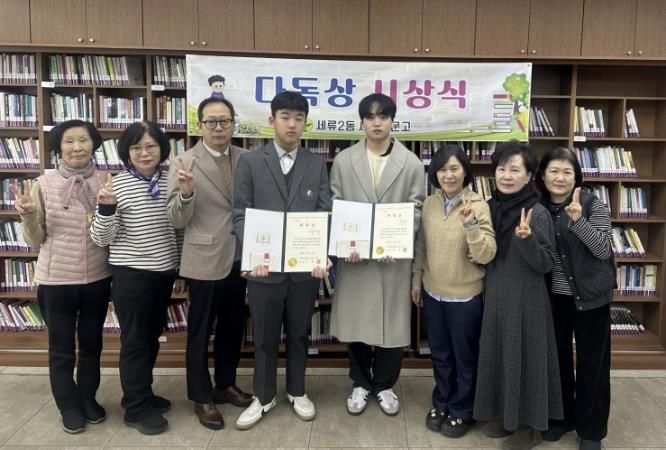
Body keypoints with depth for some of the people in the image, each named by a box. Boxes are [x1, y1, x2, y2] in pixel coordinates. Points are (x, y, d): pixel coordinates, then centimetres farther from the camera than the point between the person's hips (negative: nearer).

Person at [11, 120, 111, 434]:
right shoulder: (43, 184, -6)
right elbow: (35, 239, -3)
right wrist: (28, 215, -21)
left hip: (97, 278, 2)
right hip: (56, 280, -1)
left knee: (91, 343, 18)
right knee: (61, 348, 13)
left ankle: (88, 397, 38)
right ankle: (69, 406, 32)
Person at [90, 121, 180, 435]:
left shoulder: (170, 183, 3)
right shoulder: (116, 185, -10)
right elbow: (101, 239, -11)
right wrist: (106, 207, -25)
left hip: (164, 272, 5)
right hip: (131, 274, -5)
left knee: (151, 337, 17)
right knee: (134, 341, 6)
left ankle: (141, 394, 35)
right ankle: (136, 408, 21)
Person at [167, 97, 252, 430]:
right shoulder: (184, 163, -8)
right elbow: (177, 219, -11)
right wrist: (186, 192, -29)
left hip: (239, 258, 5)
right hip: (204, 261, -4)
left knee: (232, 328, 17)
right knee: (200, 332, 9)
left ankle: (225, 384, 36)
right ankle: (202, 397, 25)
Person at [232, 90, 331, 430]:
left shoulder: (317, 165, 5)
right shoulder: (250, 162, -1)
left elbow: (325, 214, 0)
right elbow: (240, 214, -4)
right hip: (265, 266, -1)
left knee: (298, 334, 16)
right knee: (264, 337, 12)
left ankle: (296, 391, 36)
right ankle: (264, 397, 31)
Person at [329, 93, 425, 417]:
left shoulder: (412, 163, 1)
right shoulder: (343, 161, 3)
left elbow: (416, 210, -1)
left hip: (394, 256, 0)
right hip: (354, 254, 1)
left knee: (392, 322, 8)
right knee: (355, 321, 10)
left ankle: (384, 384, 29)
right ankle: (360, 383, 31)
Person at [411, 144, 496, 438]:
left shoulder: (478, 206, -14)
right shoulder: (429, 204, 0)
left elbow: (487, 255, -20)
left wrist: (470, 224, -33)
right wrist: (416, 281, 11)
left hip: (465, 297, -4)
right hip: (432, 294, 4)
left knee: (464, 357, 13)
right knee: (439, 354, 20)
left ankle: (461, 410, 33)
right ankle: (441, 403, 39)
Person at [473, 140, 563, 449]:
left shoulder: (538, 213, -14)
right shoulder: (490, 207, 3)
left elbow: (546, 264, -16)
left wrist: (526, 239, -31)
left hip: (525, 299, -6)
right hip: (495, 296, 6)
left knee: (524, 357, 5)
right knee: (498, 355, 15)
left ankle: (530, 424, 23)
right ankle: (506, 413, 33)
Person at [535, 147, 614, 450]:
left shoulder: (593, 204, -10)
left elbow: (604, 249, -17)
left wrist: (578, 220, -30)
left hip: (590, 295, -3)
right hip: (553, 297, 4)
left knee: (592, 363, 7)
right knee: (558, 359, 15)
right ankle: (560, 417, 33)